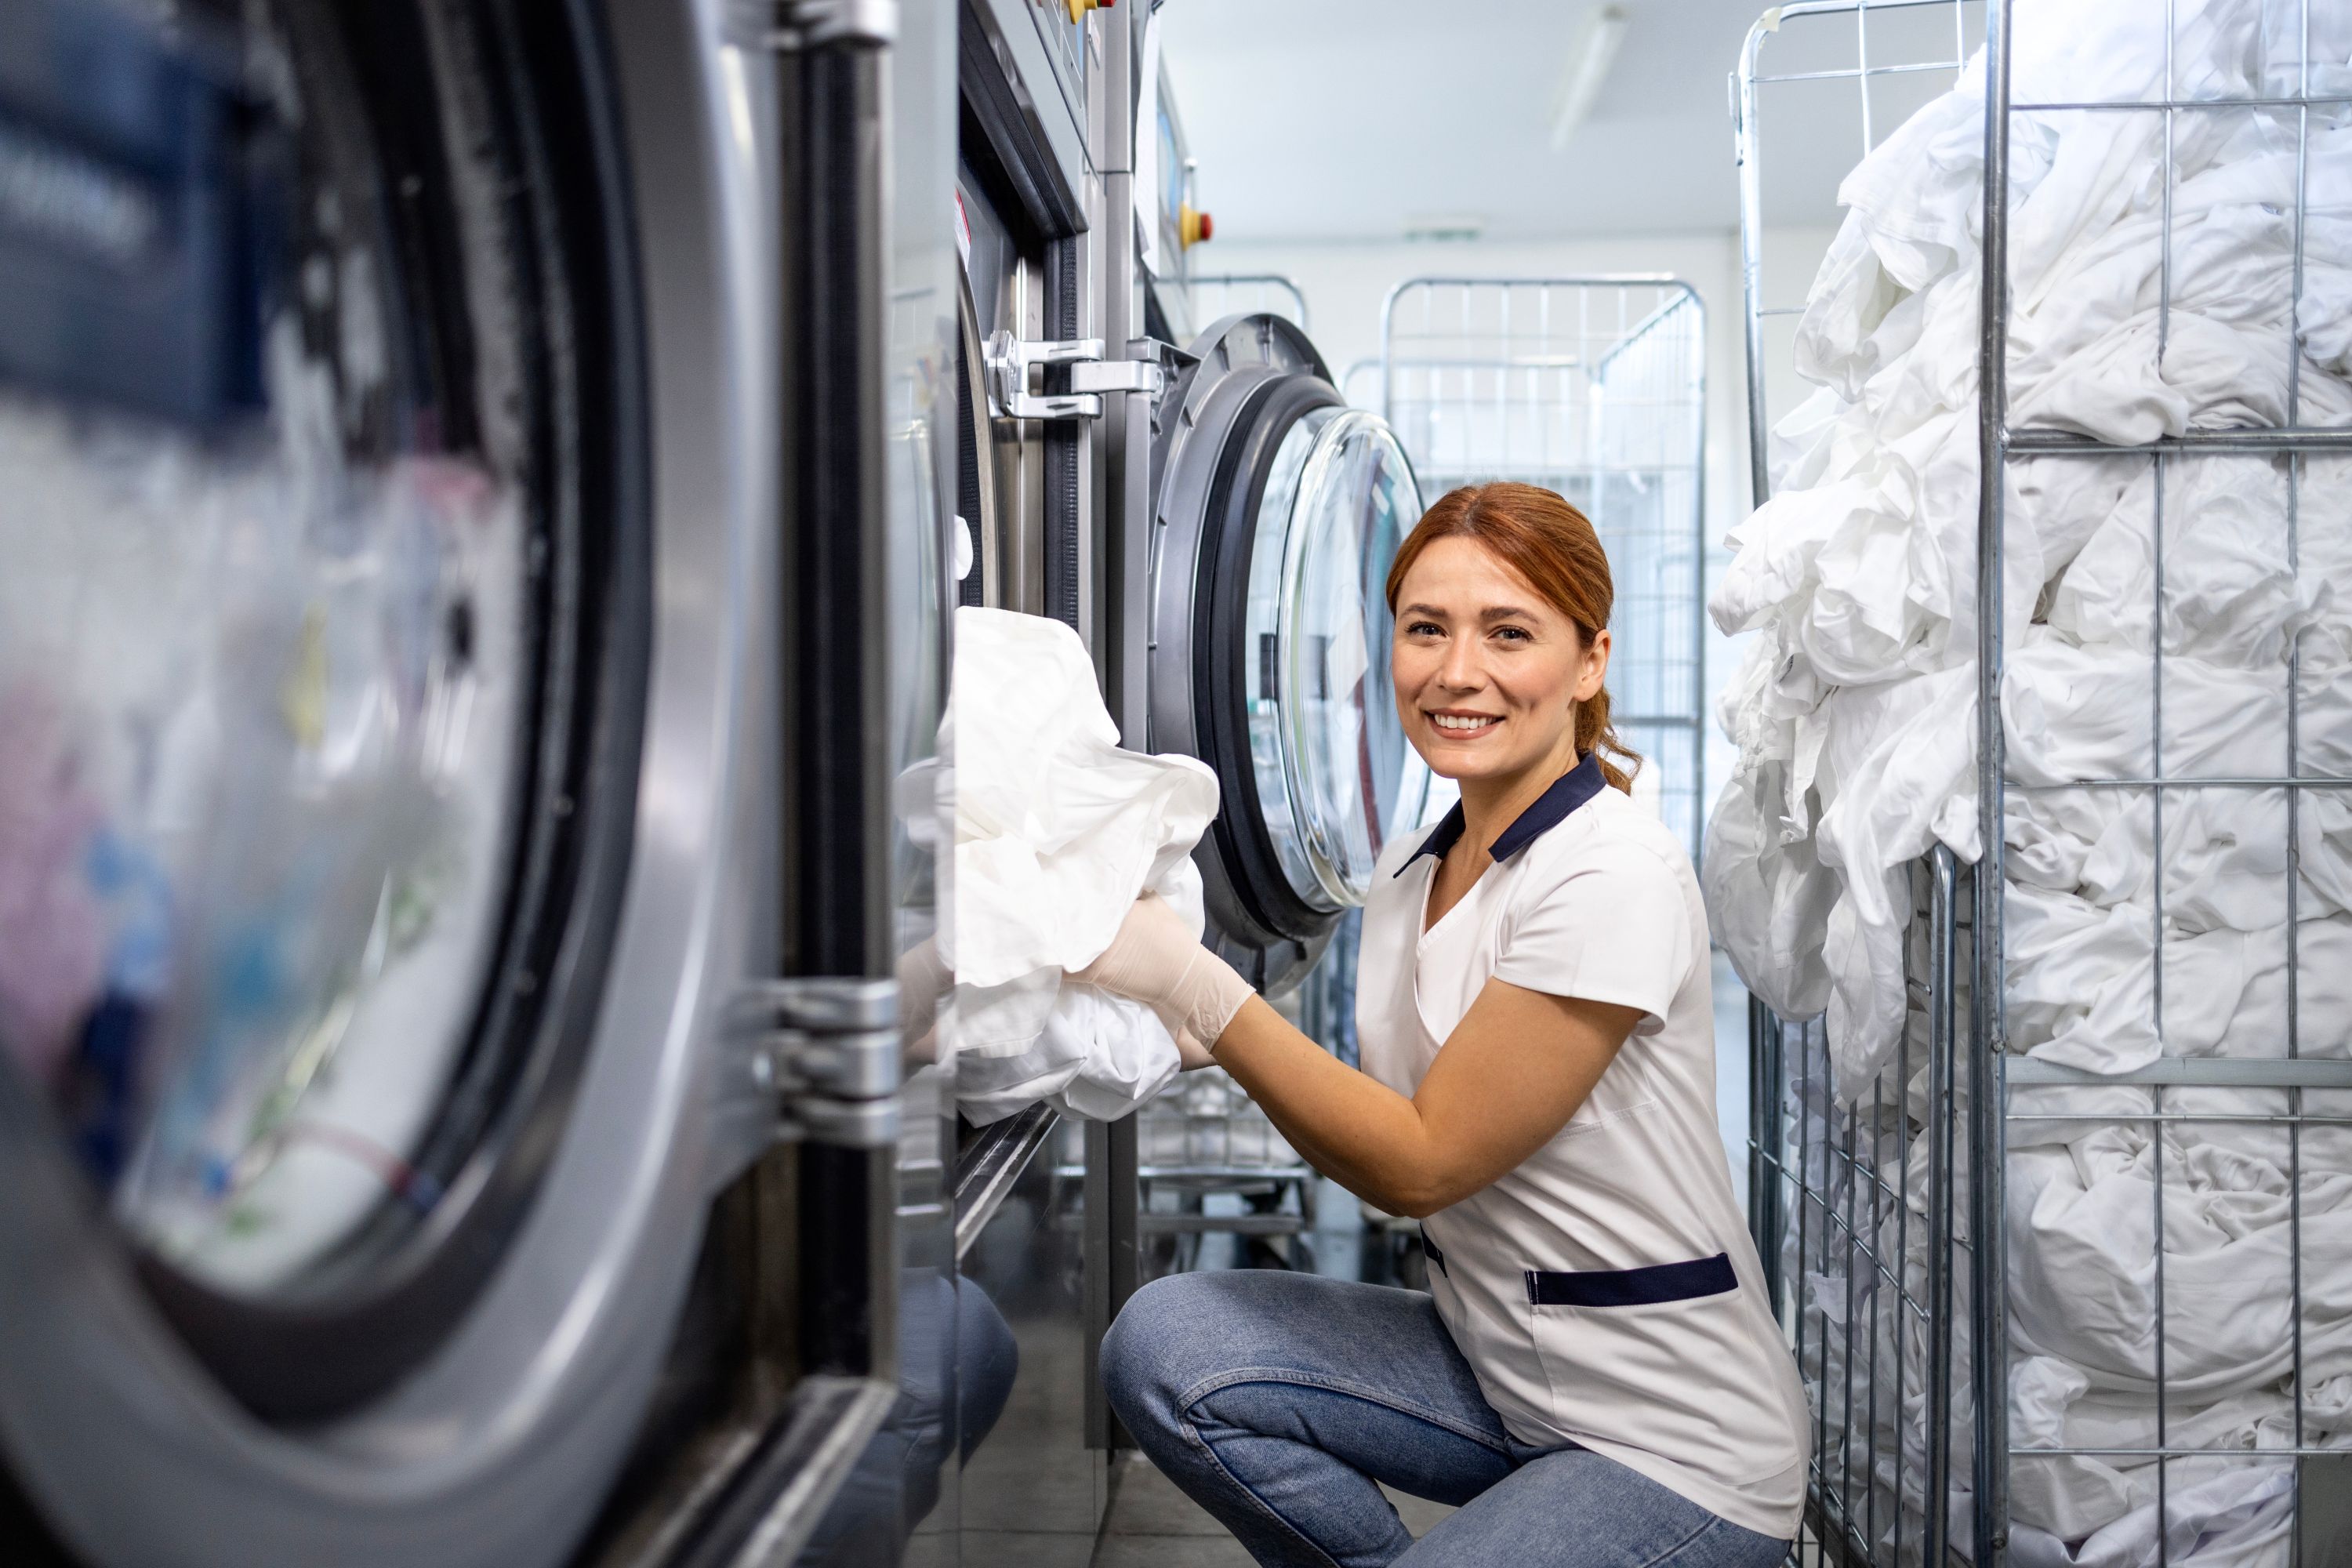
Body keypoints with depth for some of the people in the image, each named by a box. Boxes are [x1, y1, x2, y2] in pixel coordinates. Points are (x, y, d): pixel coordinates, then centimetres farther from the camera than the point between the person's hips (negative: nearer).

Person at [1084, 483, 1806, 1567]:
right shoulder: (1412, 866, 5)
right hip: (1492, 1369, 7)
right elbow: (1368, 1139, 6)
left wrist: (1195, 985, -21)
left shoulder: (1614, 878, -21)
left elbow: (1424, 1161, -19)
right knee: (1162, 1343, -10)